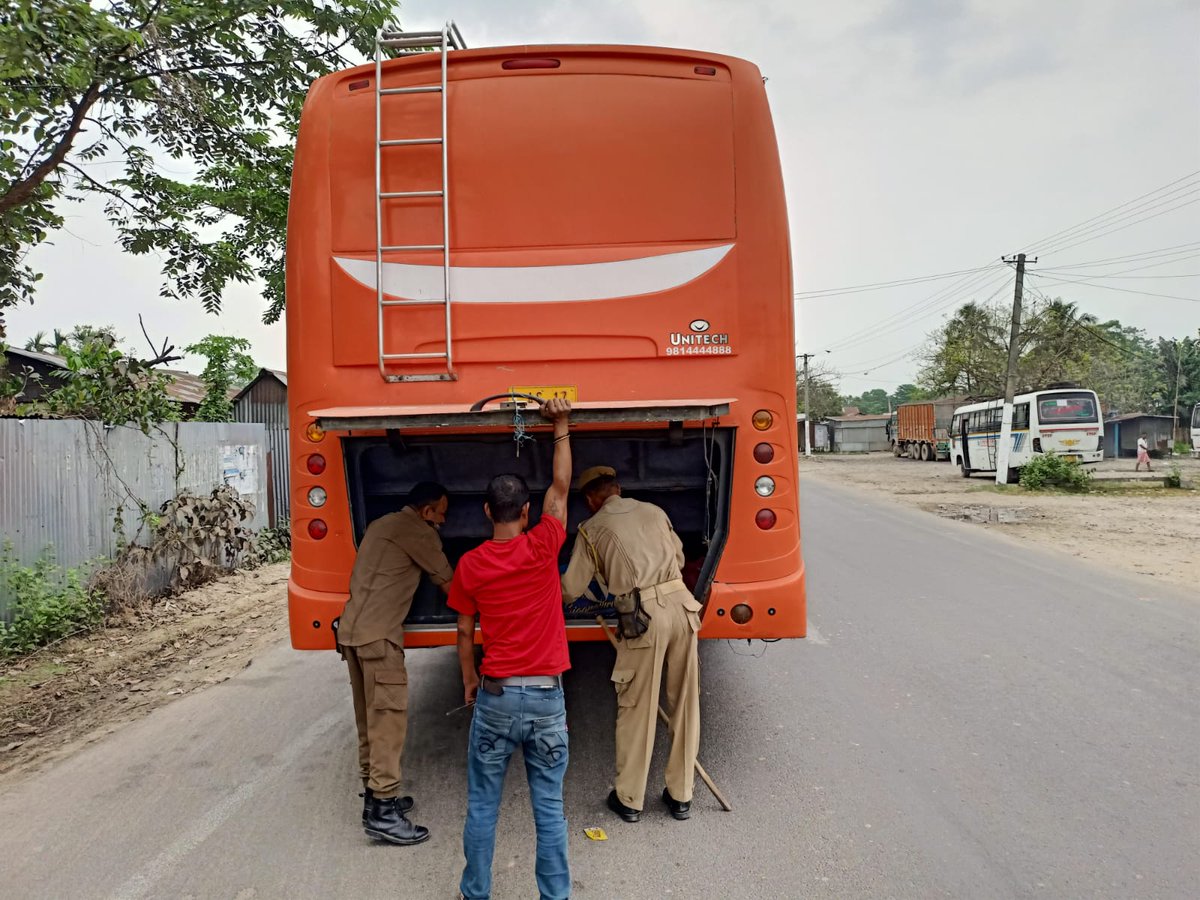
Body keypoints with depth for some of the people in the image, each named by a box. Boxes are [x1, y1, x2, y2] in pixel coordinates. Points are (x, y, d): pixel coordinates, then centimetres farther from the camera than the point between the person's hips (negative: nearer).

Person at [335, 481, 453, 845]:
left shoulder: (382, 524, 20)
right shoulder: (418, 532, -7)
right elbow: (448, 583, 0)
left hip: (352, 629, 10)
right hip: (378, 636, -10)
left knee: (369, 720, 15)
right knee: (389, 718, -8)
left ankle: (374, 797, 23)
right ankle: (383, 813, -7)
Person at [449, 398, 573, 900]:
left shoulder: (470, 564, -4)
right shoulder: (542, 548, -9)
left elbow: (464, 634, 4)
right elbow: (560, 487, 2)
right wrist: (560, 426, 7)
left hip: (495, 696, 1)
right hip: (546, 697, 0)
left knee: (482, 806, 15)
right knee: (549, 807, 10)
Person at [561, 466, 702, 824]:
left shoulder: (592, 529, 6)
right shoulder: (653, 511, 16)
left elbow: (571, 589, 10)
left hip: (643, 617, -4)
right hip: (680, 605, 4)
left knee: (636, 709, 9)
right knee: (685, 704, 14)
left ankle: (629, 800, 21)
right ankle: (680, 795, 25)